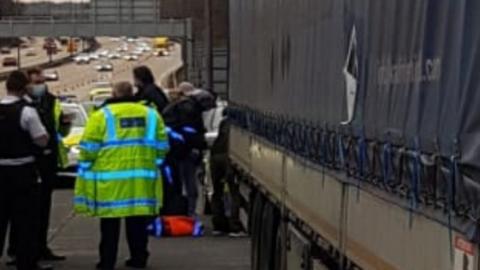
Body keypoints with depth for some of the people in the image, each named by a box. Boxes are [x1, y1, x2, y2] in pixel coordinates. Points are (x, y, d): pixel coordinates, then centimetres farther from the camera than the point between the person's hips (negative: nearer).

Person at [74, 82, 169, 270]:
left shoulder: (102, 116, -2)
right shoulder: (151, 114, 9)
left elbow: (89, 149, -4)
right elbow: (161, 147, 11)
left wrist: (85, 168, 8)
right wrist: (153, 164, 22)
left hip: (110, 178, -3)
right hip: (142, 179, 3)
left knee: (110, 223, 4)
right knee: (138, 222, 12)